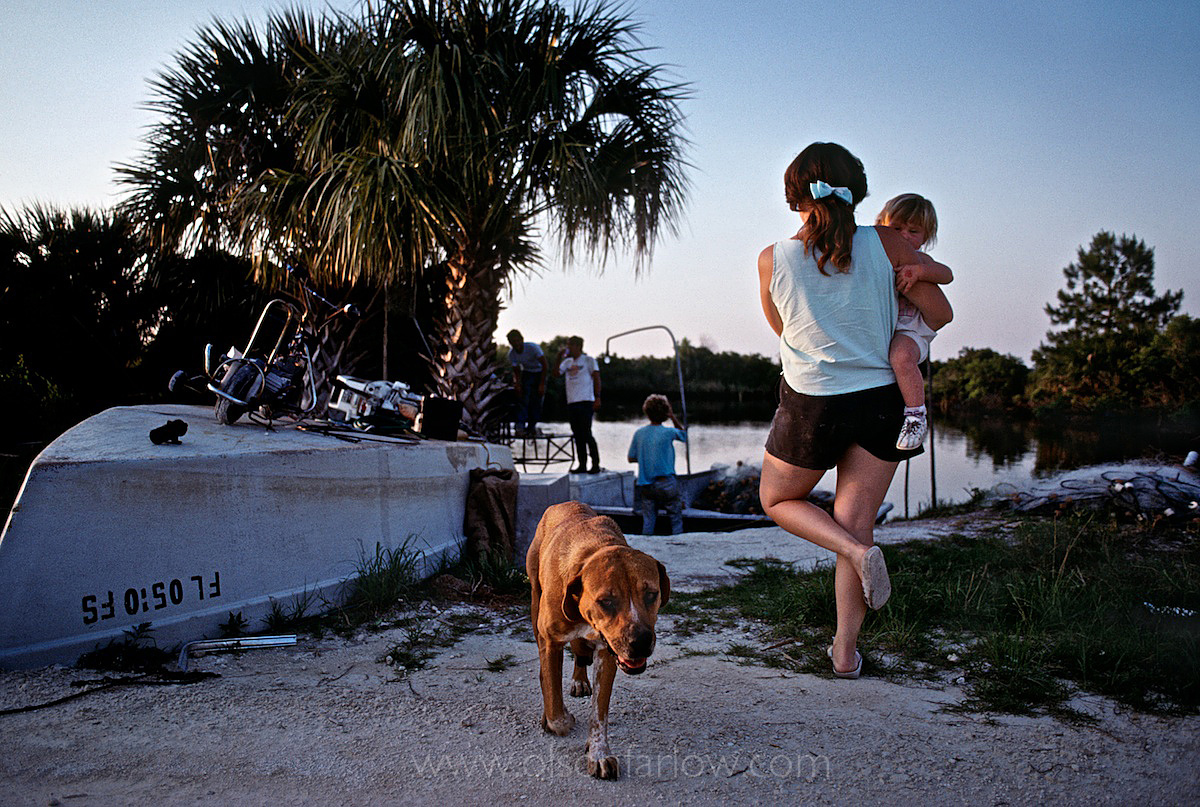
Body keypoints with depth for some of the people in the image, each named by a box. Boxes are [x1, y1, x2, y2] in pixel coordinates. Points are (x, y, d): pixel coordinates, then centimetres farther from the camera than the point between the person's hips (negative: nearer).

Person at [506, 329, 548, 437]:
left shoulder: (533, 347, -27)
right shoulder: (511, 354, -15)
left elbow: (545, 365, -22)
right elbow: (517, 371, -4)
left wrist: (542, 384, -24)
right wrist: (517, 383, -25)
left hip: (540, 372, -2)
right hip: (527, 373, 2)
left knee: (537, 401, -7)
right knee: (522, 399, -16)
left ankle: (532, 427, 5)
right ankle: (520, 427, -21)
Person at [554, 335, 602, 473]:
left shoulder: (589, 360, 1)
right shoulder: (567, 362, 17)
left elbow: (596, 378, -3)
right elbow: (556, 373, 8)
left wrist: (597, 397, -12)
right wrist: (560, 358, -2)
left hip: (585, 401, -6)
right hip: (571, 402, 6)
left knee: (586, 434, -10)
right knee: (577, 436, 6)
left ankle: (595, 465, -5)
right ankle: (582, 465, 10)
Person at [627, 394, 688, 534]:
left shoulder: (639, 433, 1)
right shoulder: (668, 432, -9)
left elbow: (631, 458, 8)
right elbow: (684, 434, 13)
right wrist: (673, 416, 7)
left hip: (645, 485, 4)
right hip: (666, 484, -4)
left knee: (648, 520, 9)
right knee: (676, 518, 8)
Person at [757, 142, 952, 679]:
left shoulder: (773, 261, -9)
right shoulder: (886, 244, -9)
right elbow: (940, 314, -3)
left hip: (810, 404, -2)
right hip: (880, 399, 2)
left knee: (778, 500, 22)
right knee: (855, 527, 11)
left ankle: (858, 552, -1)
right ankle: (845, 650, 13)